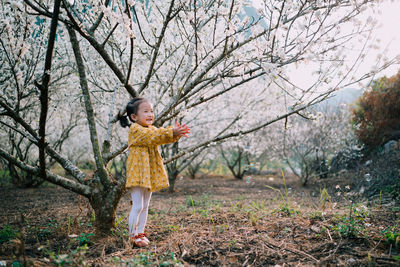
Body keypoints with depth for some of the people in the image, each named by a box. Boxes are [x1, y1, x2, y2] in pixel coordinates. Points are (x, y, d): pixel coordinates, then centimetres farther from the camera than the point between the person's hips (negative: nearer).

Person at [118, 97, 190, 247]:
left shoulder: (152, 129, 15)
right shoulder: (135, 129, -11)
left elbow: (163, 137, 0)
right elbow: (152, 136, -26)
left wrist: (176, 134, -20)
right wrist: (171, 131, -35)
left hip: (150, 173, 8)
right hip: (137, 173, -8)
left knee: (145, 206, 13)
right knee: (137, 206, -6)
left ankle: (140, 233, 23)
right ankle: (132, 236, 4)